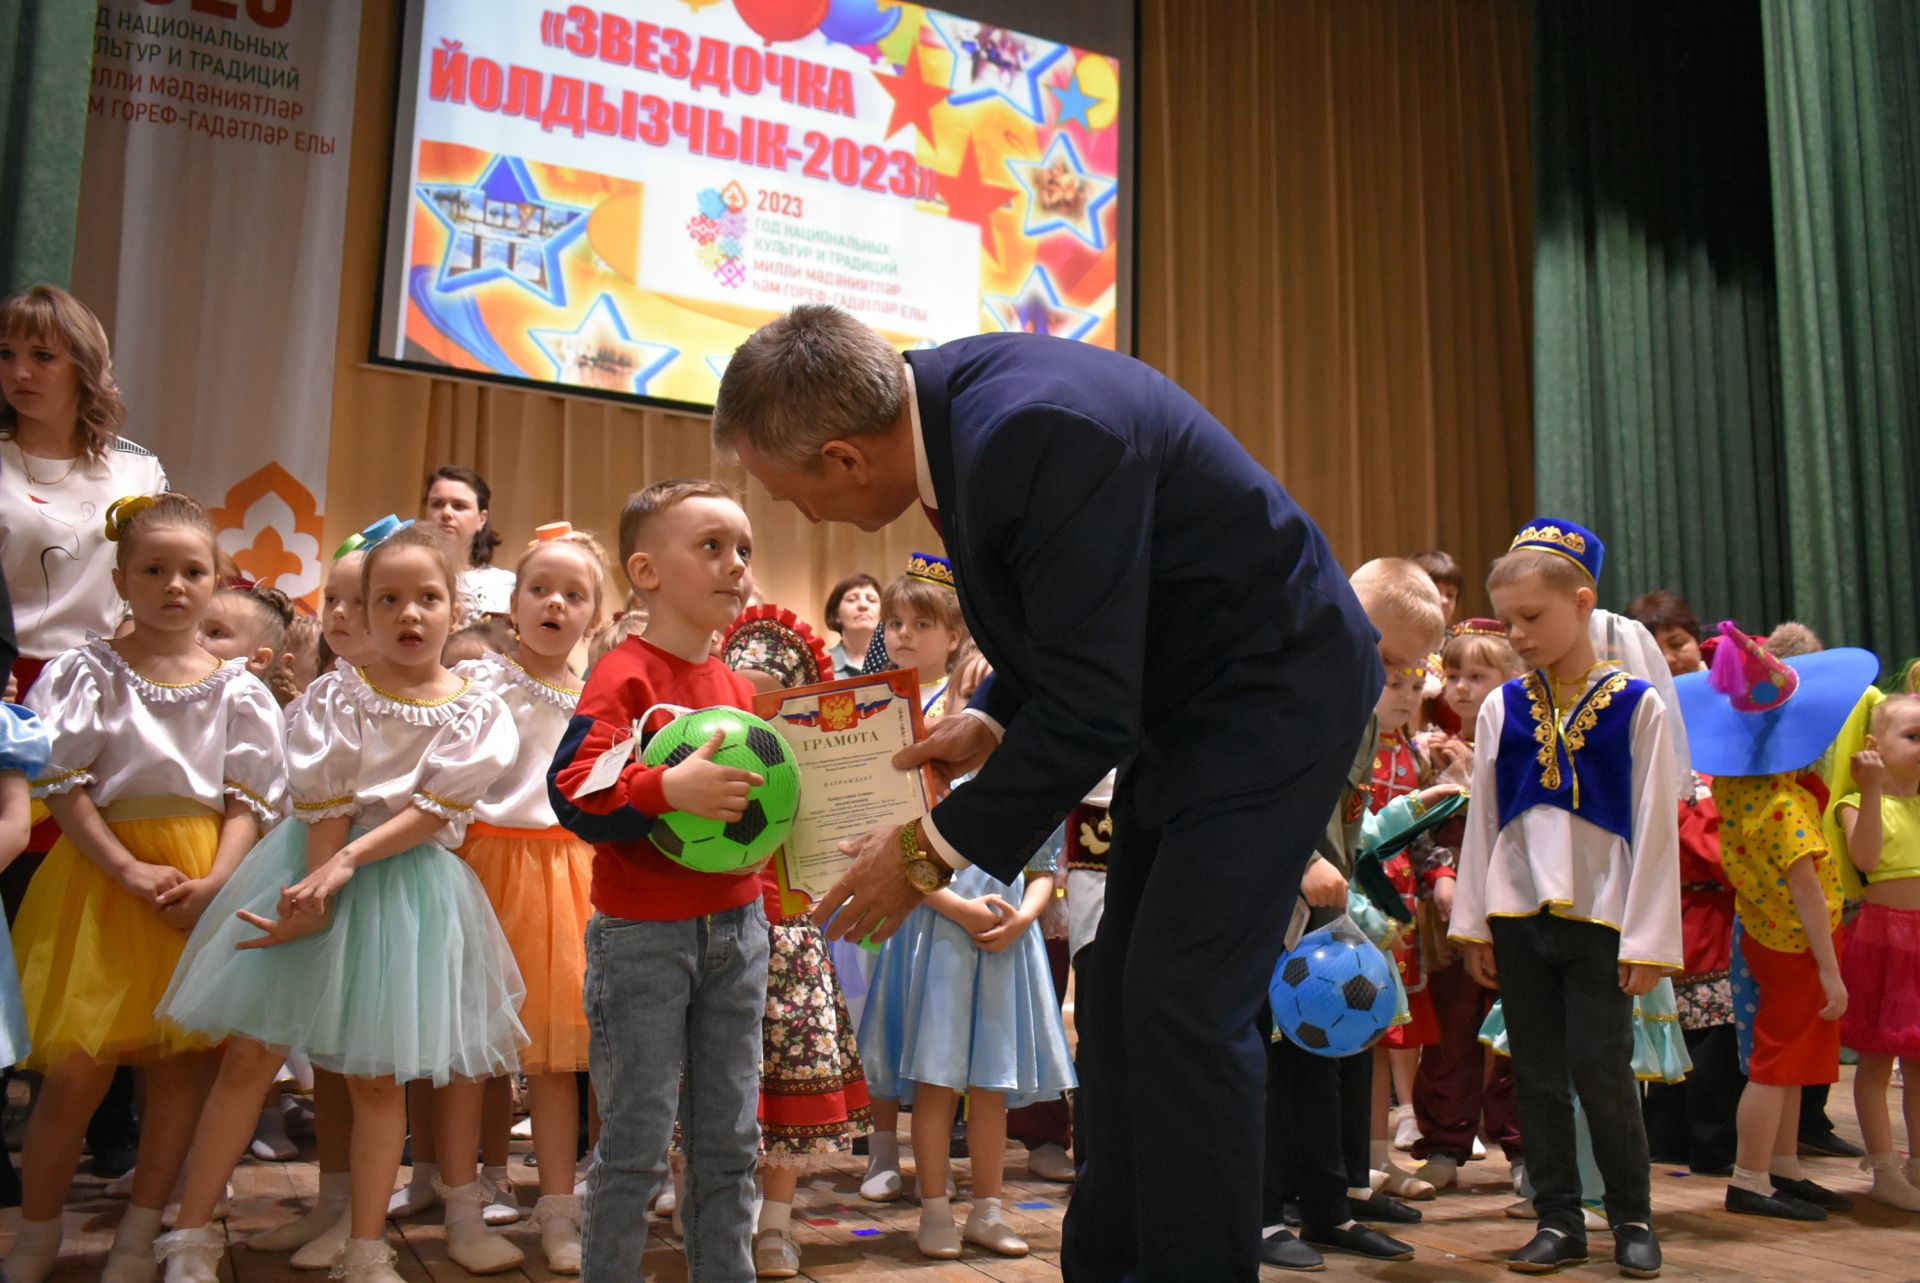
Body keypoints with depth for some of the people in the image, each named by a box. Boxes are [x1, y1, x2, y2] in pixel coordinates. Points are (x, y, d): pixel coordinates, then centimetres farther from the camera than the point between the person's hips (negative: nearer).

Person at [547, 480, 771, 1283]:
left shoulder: (739, 685, 11)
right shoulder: (626, 676, -11)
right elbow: (571, 789, -23)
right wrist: (670, 788, -33)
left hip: (736, 925, 7)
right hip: (645, 935, -7)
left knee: (730, 1140, 14)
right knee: (637, 1141, 2)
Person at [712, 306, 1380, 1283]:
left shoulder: (1040, 433, -32)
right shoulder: (948, 395, -3)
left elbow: (1088, 711, -28)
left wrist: (936, 849, -18)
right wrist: (990, 720, -1)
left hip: (1271, 693, -9)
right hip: (1182, 699, 9)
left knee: (1185, 1003, -12)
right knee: (1120, 994, 10)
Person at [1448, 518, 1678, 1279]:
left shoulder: (1635, 705, -3)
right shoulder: (1501, 710, 5)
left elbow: (1654, 828, -4)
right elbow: (1482, 819, 7)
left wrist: (1648, 938, -7)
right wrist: (1473, 923, 4)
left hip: (1599, 916, -3)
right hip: (1518, 915, 3)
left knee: (1601, 1071, -3)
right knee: (1537, 1074, 8)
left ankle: (1632, 1217, 18)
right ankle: (1559, 1221, 20)